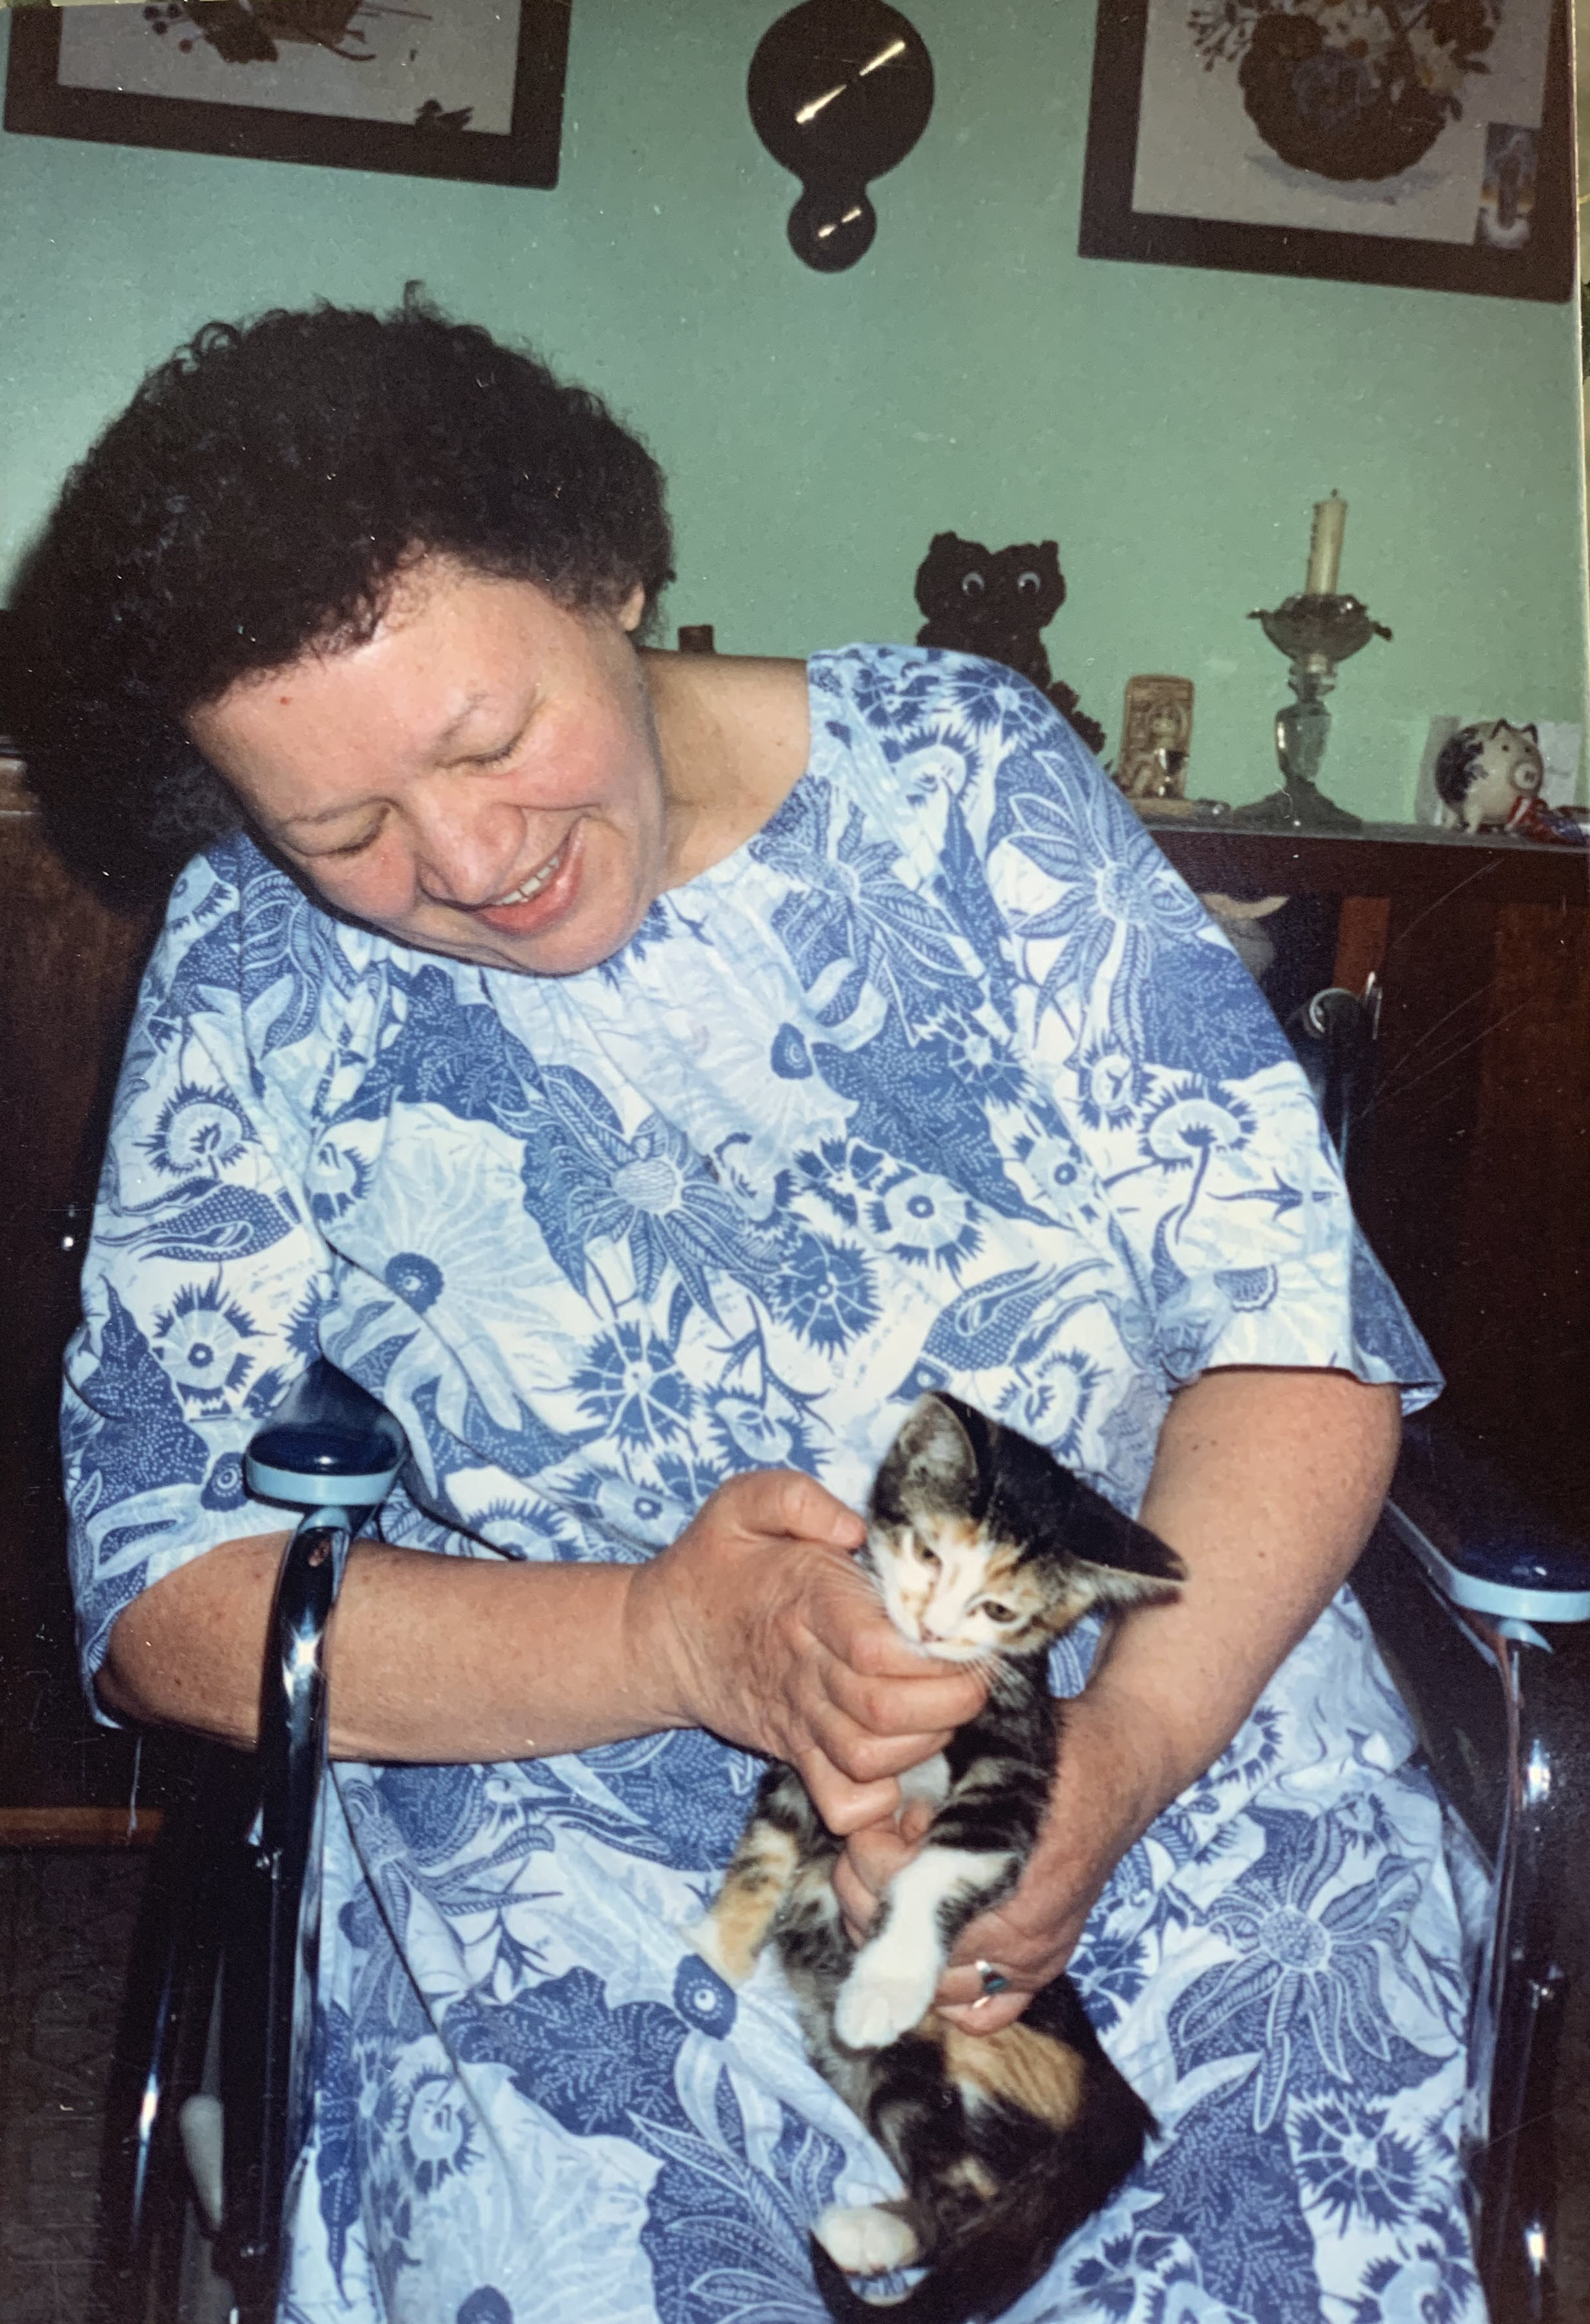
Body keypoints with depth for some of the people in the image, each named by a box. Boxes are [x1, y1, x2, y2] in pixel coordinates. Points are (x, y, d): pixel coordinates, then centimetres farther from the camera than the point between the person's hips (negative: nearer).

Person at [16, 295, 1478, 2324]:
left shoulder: (962, 778, -1)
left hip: (1182, 1714, 0)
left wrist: (1130, 1739, -20)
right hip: (574, 1833, 1)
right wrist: (670, 1640, -20)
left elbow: (1292, 1324, -3)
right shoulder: (262, 972, 0)